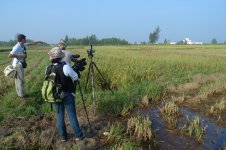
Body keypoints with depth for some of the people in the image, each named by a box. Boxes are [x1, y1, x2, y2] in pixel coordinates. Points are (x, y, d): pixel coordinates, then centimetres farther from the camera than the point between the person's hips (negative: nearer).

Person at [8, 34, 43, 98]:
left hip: (20, 64, 9)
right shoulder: (17, 47, -21)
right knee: (21, 80, -4)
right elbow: (10, 55, -27)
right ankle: (22, 94, 5)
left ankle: (19, 93, 28)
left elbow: (30, 43, 20)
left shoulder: (23, 45, 4)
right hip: (18, 64, -9)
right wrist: (20, 55, -27)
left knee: (18, 79, 17)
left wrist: (38, 42, 25)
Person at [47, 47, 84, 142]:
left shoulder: (48, 69, -5)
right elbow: (76, 77, -10)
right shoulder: (65, 67, -22)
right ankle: (78, 135, 21)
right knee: (72, 116, 8)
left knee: (60, 116, 17)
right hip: (67, 95, -4)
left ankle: (63, 136, 26)